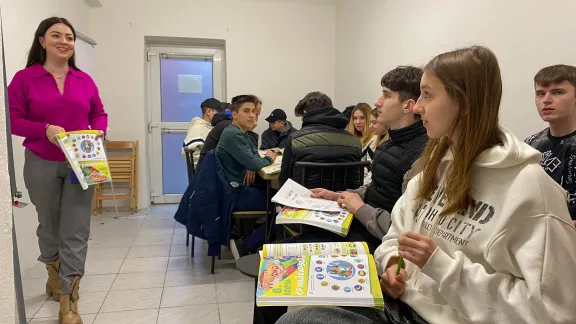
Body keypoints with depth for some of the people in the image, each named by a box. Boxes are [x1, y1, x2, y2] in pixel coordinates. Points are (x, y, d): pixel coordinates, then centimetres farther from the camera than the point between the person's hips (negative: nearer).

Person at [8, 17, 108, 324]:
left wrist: (99, 132, -10)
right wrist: (46, 129, -22)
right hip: (41, 165, -1)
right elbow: (13, 119, -6)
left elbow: (99, 114, 10)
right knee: (49, 226, 18)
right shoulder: (24, 78, -3)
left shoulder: (85, 80, 4)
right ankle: (54, 274, 46)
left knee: (76, 234, -2)